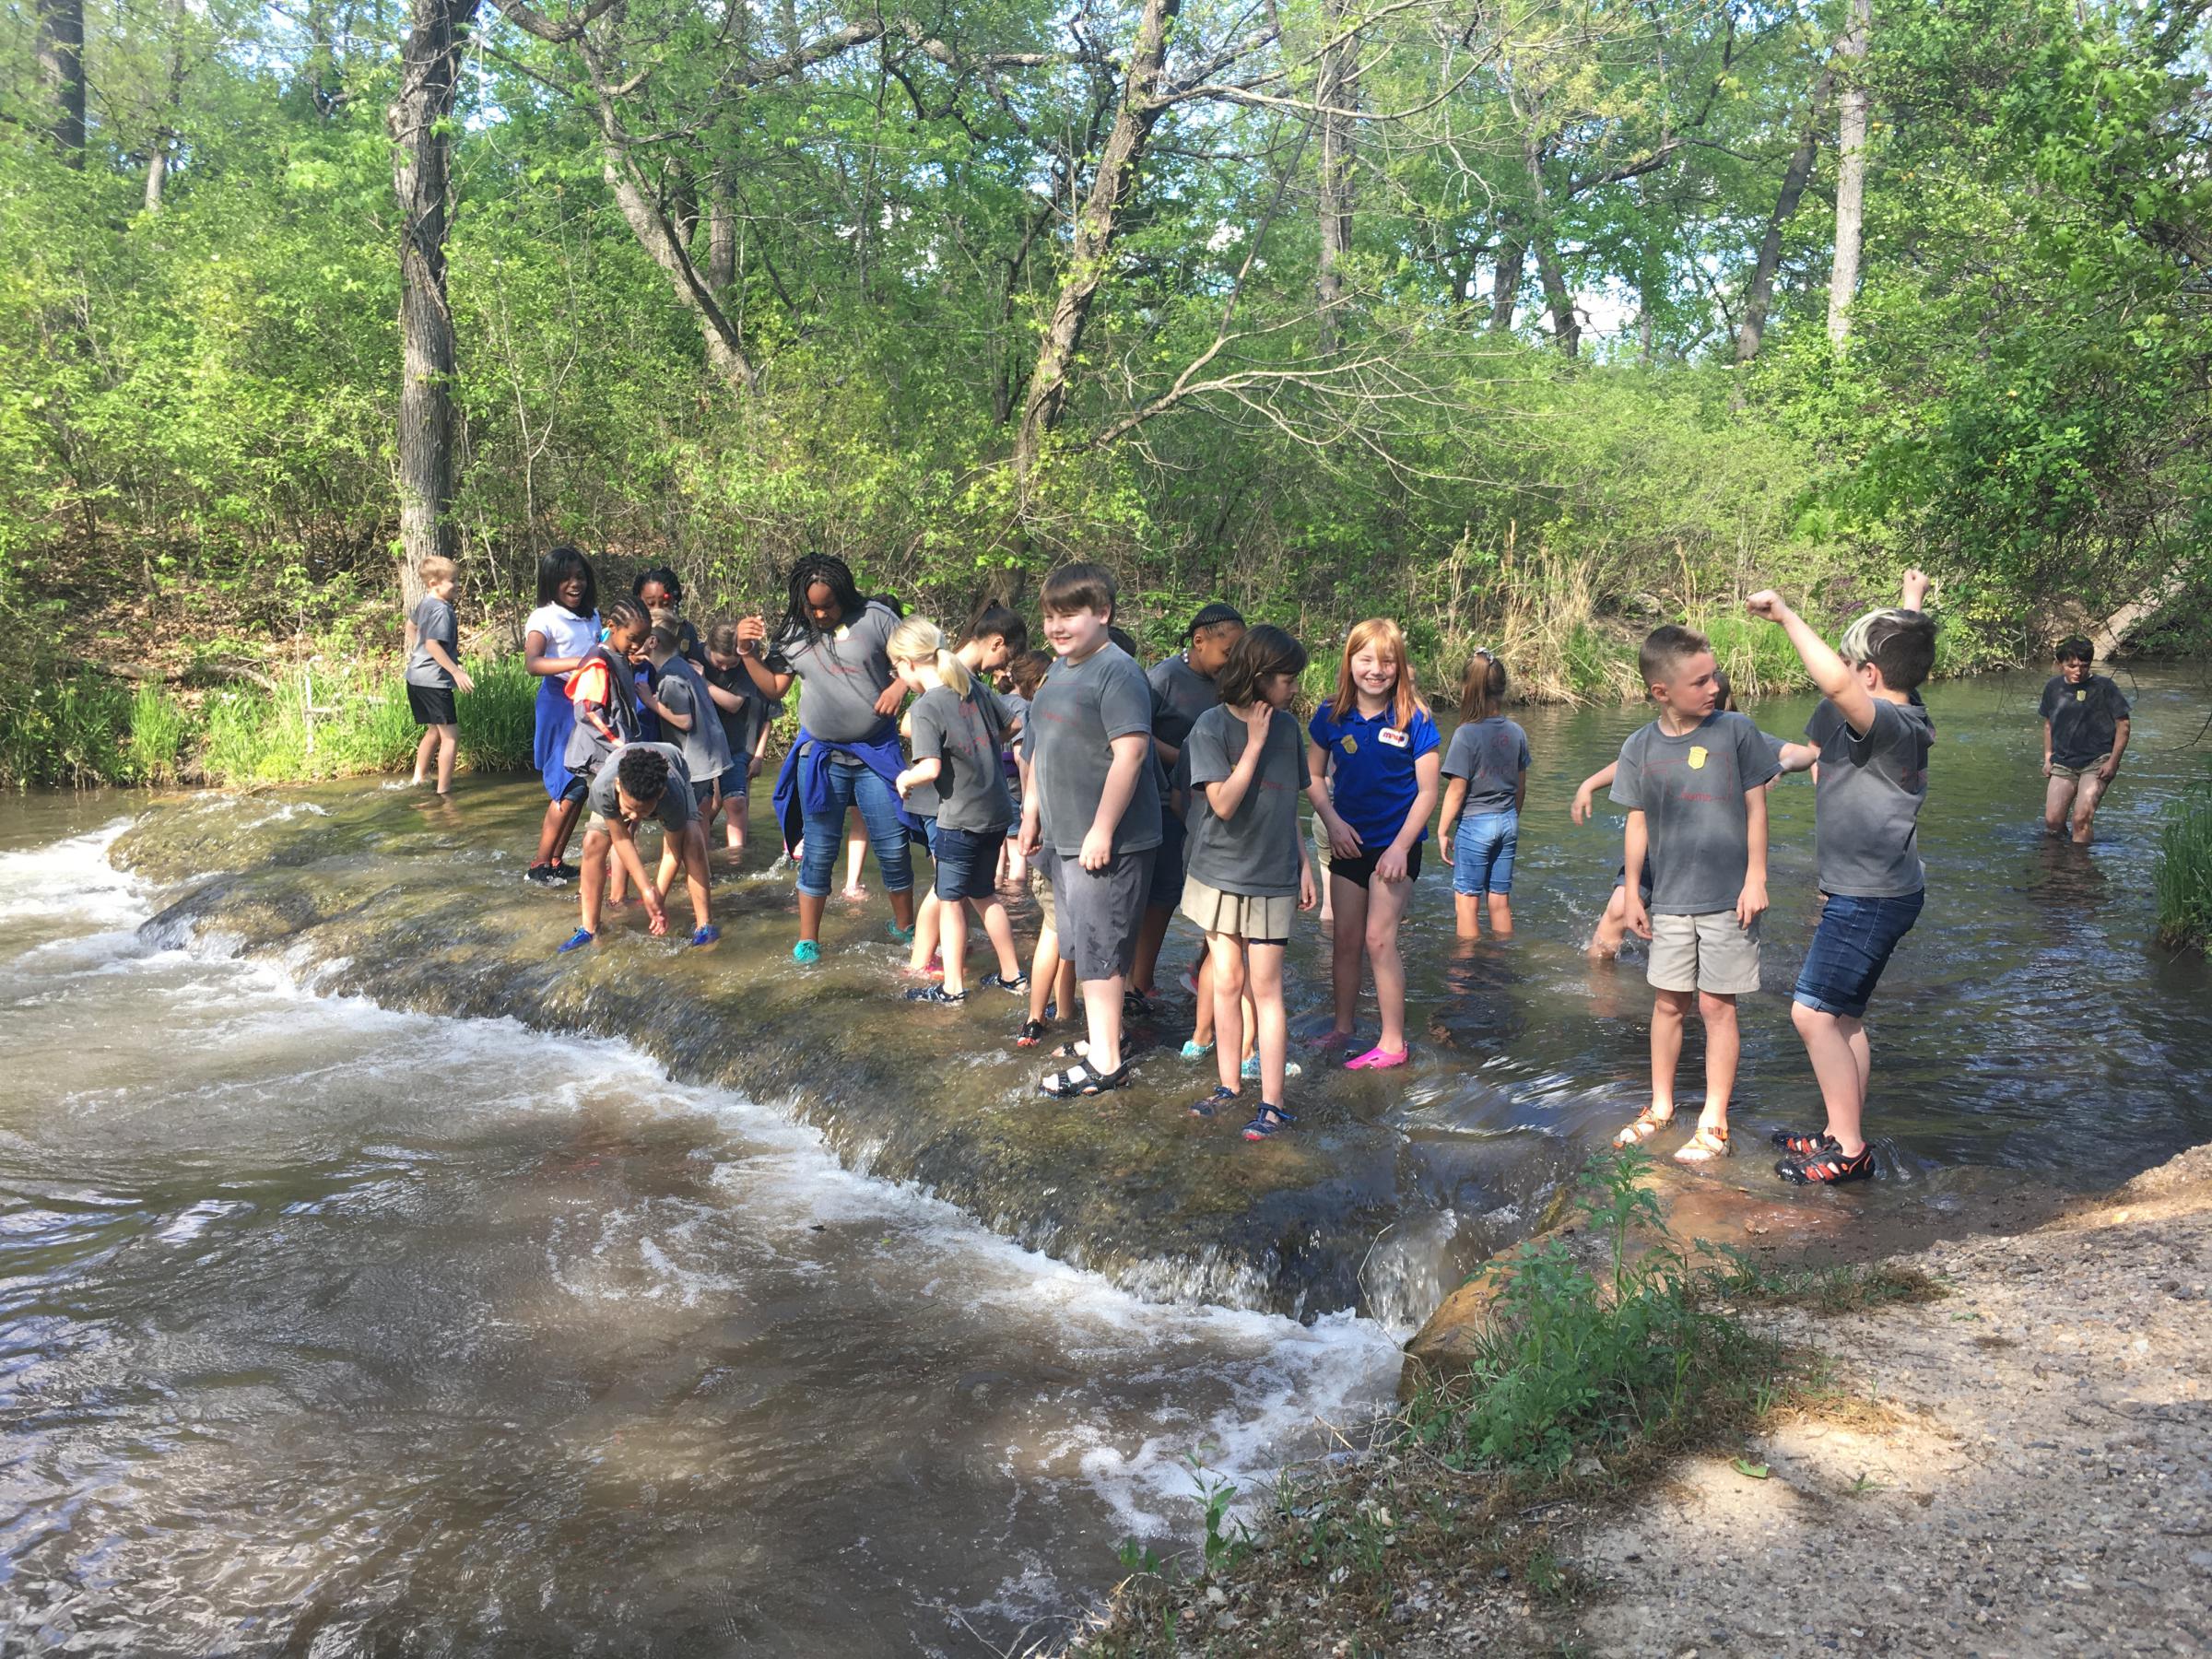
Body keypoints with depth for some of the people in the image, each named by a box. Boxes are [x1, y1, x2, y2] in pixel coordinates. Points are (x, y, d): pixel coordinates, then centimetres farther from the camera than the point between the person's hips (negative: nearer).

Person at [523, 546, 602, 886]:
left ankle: (556, 860, 17)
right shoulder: (544, 618, -11)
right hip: (559, 707, -7)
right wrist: (576, 663, -41)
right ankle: (539, 865, 2)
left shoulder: (592, 616, 11)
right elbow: (532, 662, -28)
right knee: (568, 789, -8)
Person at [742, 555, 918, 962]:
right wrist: (748, 652, -6)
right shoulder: (794, 633, 3)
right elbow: (773, 688, 7)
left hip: (877, 751, -1)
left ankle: (905, 927, 24)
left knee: (893, 846, 4)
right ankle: (808, 940, 16)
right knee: (818, 850, 6)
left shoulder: (875, 617, -5)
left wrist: (900, 684, -17)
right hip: (820, 756, 1)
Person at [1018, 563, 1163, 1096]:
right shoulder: (1059, 670, 13)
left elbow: (1131, 752, -23)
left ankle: (1105, 1063, 8)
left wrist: (1102, 831, -24)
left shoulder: (1118, 672, -17)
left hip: (1107, 841, -9)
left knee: (1099, 951, -2)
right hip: (1064, 837, 9)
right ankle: (1104, 1034, 31)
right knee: (1083, 947, 17)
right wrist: (1032, 810, 21)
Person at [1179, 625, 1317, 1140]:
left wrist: (1304, 865, 11)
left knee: (1265, 990, 1)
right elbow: (1224, 804, -19)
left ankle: (1273, 1103, 5)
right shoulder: (1212, 727, -10)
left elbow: (1289, 807, 12)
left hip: (1272, 880, 2)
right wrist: (1255, 743, -17)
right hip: (1220, 875, -1)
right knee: (1227, 983, 8)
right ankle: (1229, 1086, 22)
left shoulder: (1286, 726, 3)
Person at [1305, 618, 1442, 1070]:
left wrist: (1401, 846, -14)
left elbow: (1427, 792, -9)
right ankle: (1343, 1029, 27)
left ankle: (1393, 1043, 4)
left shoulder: (1413, 719, -12)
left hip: (1396, 844, -4)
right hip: (1349, 841, 4)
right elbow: (1313, 776, 7)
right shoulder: (1332, 715, -3)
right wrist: (1333, 822, -7)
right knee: (1345, 939, 11)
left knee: (1379, 939, -6)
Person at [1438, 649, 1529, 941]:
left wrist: (1443, 830, -5)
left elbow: (1456, 791, -15)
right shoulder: (1516, 733, 1)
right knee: (1501, 899, 14)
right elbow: (1521, 787, 10)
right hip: (1507, 822, 6)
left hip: (1474, 823, -6)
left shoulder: (1466, 734, -16)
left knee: (1467, 901, 4)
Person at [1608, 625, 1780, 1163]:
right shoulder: (1641, 747, -1)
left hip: (1728, 897, -2)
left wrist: (1756, 879, -5)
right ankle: (1661, 1105, 28)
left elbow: (1756, 807, -2)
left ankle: (1714, 1120, 15)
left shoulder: (1736, 731, -7)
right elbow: (1638, 822, 7)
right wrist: (1632, 892, 8)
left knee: (1716, 1005, 3)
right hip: (1670, 898, 2)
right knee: (1668, 1003, 11)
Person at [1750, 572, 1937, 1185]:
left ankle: (1848, 1151, 1)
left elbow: (1835, 683, -44)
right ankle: (1842, 1136, 24)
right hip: (1863, 893, 10)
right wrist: (1912, 603, 45)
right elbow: (1904, 650, 28)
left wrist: (1784, 613, -36)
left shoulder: (1891, 725, -24)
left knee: (1813, 1013, -8)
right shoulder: (1903, 714, 6)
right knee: (1845, 1018, 15)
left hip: (1871, 900, -10)